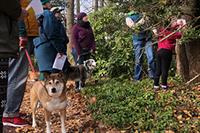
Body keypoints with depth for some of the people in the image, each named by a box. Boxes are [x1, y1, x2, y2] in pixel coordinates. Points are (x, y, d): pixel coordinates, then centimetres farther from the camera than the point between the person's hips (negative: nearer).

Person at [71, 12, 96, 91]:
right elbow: (74, 40, -8)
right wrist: (79, 52, -13)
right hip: (79, 51, -6)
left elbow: (92, 38, 19)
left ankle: (83, 84, 9)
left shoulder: (88, 27, 17)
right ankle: (77, 86, -4)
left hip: (87, 51, 6)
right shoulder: (76, 27, -3)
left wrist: (93, 48, 5)